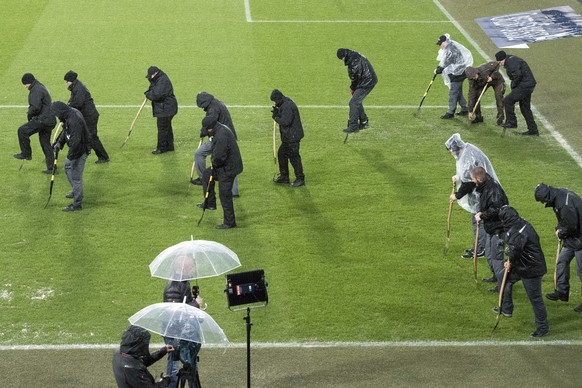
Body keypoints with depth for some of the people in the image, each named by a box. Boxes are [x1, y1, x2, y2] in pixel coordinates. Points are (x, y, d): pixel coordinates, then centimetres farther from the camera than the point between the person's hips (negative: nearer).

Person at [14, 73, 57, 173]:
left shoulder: (36, 90, -14)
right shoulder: (41, 88, 20)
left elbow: (35, 107, -24)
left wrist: (29, 115, -6)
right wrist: (31, 114, 15)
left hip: (43, 120, -10)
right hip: (50, 120, 10)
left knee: (22, 131, -5)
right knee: (45, 143, 15)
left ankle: (26, 154, 3)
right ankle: (51, 168, 16)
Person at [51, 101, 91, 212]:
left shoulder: (74, 120, -30)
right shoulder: (70, 114, 2)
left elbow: (76, 141, -31)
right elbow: (65, 131, 16)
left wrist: (70, 156, -26)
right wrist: (59, 142, 3)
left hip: (79, 150, -11)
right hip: (75, 148, 11)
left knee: (76, 177, -4)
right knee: (67, 167, 28)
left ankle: (77, 204, 4)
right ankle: (76, 192, 43)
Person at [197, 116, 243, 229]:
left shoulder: (221, 136, -28)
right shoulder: (222, 129, 7)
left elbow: (219, 156, -29)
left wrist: (214, 162, -8)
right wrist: (214, 161, 6)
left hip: (228, 168, -11)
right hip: (225, 165, 11)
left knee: (225, 195, -3)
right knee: (207, 174, 27)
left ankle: (229, 223, 7)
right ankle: (210, 203, 36)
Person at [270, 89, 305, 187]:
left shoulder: (288, 106, -22)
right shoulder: (284, 104, 11)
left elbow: (286, 122, -29)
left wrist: (276, 117, -15)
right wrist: (277, 113, -2)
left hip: (293, 136, -11)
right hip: (287, 136, 11)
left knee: (293, 157, -6)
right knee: (281, 154, 18)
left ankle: (300, 179, 2)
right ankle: (284, 176, 29)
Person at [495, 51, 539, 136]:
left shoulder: (511, 62, -16)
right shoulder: (512, 59, 18)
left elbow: (518, 75, -27)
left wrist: (513, 85, -12)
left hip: (524, 86, -11)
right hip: (528, 85, 11)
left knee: (508, 100, -6)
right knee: (525, 108, 16)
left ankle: (511, 122, 1)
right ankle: (533, 130, 19)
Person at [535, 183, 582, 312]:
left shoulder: (565, 203, -29)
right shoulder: (560, 194, 3)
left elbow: (571, 226, -26)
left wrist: (561, 233, -8)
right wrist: (559, 228, 5)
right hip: (571, 238, 11)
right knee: (562, 261, 18)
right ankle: (562, 292, 29)